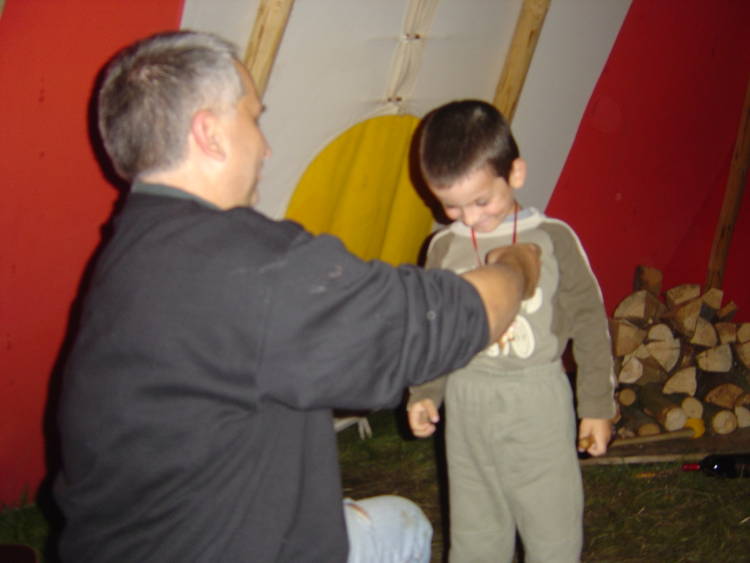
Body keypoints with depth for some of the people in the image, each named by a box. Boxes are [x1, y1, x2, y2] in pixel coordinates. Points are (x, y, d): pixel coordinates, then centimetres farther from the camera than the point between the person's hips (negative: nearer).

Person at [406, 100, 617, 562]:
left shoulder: (554, 239, -6)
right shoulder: (444, 248, 2)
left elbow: (589, 321, -1)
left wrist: (598, 403, 0)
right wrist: (424, 393, 2)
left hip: (539, 405, -2)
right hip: (467, 406, 3)